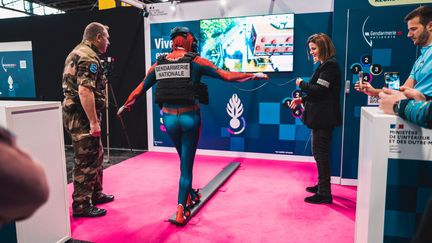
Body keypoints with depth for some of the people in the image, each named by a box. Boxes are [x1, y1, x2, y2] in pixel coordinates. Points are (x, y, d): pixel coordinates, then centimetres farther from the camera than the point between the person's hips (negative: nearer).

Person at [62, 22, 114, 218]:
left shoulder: (77, 52, 18)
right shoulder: (89, 57, -16)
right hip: (82, 116, -11)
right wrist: (93, 121, -26)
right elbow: (84, 91, -27)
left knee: (96, 155, 19)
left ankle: (95, 194, 32)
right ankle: (81, 205, 8)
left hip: (76, 113, 11)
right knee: (86, 161, -2)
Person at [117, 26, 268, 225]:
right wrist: (255, 75, 6)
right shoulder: (196, 61, -5)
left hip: (169, 118, 4)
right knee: (186, 163, 6)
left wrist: (125, 105, 31)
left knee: (184, 159, 24)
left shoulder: (159, 64, 5)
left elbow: (140, 89, 14)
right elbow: (227, 76, -6)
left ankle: (189, 194, 39)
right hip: (190, 117, -3)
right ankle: (180, 210, 5)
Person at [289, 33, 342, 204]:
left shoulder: (330, 65, -14)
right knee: (320, 152, 17)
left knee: (320, 153, -4)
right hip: (321, 116, 10)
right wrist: (302, 100, 7)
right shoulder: (324, 65, 16)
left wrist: (301, 84, -7)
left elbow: (319, 90, -22)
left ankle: (324, 193, 6)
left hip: (323, 117, -10)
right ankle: (322, 185, 31)